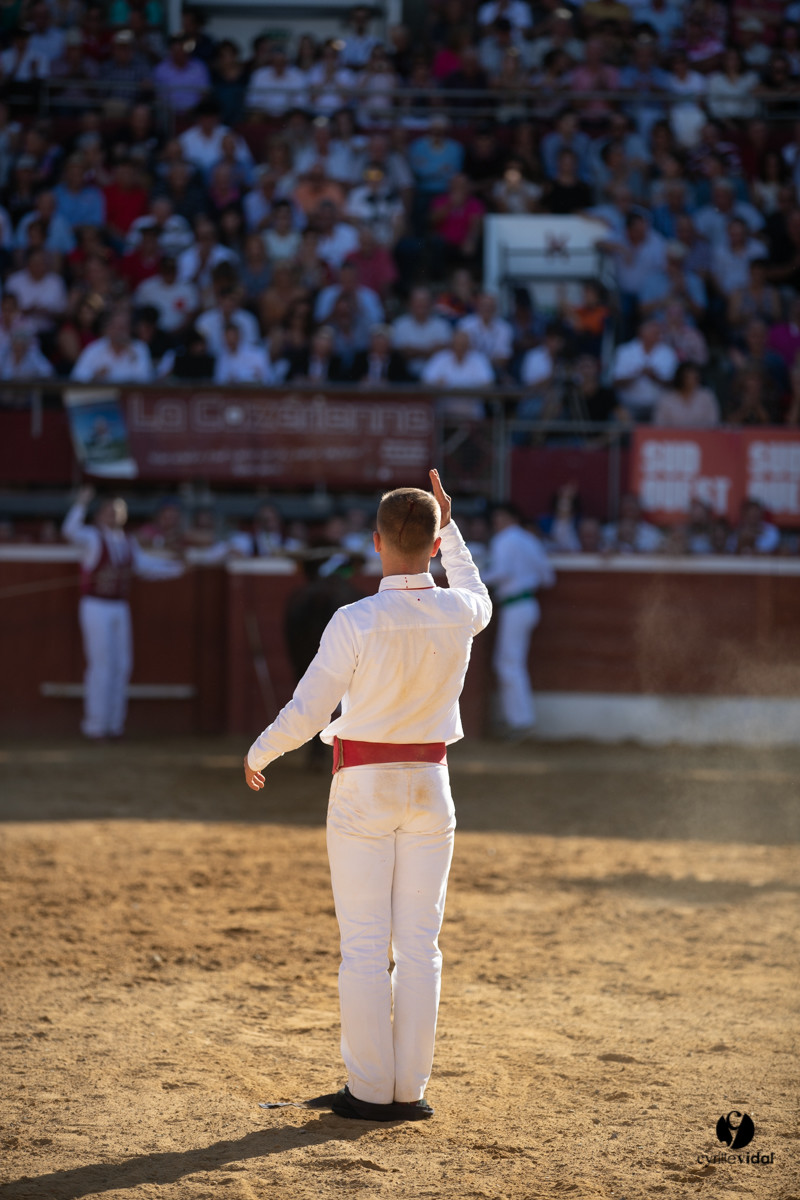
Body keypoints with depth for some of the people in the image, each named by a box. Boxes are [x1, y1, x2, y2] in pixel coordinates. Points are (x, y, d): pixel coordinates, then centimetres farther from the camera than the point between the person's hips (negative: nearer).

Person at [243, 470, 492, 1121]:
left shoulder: (357, 621, -18)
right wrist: (450, 527, 30)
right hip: (431, 786, 4)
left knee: (364, 944, 1)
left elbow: (306, 714, -15)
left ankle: (371, 1090, 2)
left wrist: (258, 754, 3)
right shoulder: (461, 614, -4)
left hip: (363, 787, -4)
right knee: (419, 943, 7)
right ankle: (410, 1090, 8)